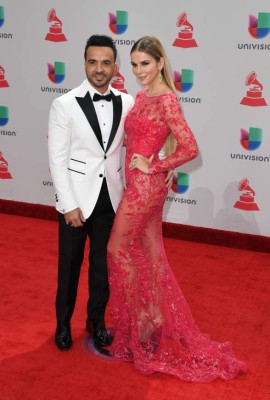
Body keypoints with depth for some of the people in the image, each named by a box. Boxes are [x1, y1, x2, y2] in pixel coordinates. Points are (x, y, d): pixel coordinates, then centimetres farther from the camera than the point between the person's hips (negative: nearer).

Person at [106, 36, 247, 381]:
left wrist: (152, 166, -16)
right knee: (148, 254, 14)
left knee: (118, 249, 1)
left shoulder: (166, 100, -16)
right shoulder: (142, 96, 10)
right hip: (138, 184, 9)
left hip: (145, 186, -9)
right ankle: (155, 322, 26)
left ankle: (144, 320, 15)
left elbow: (190, 148, -21)